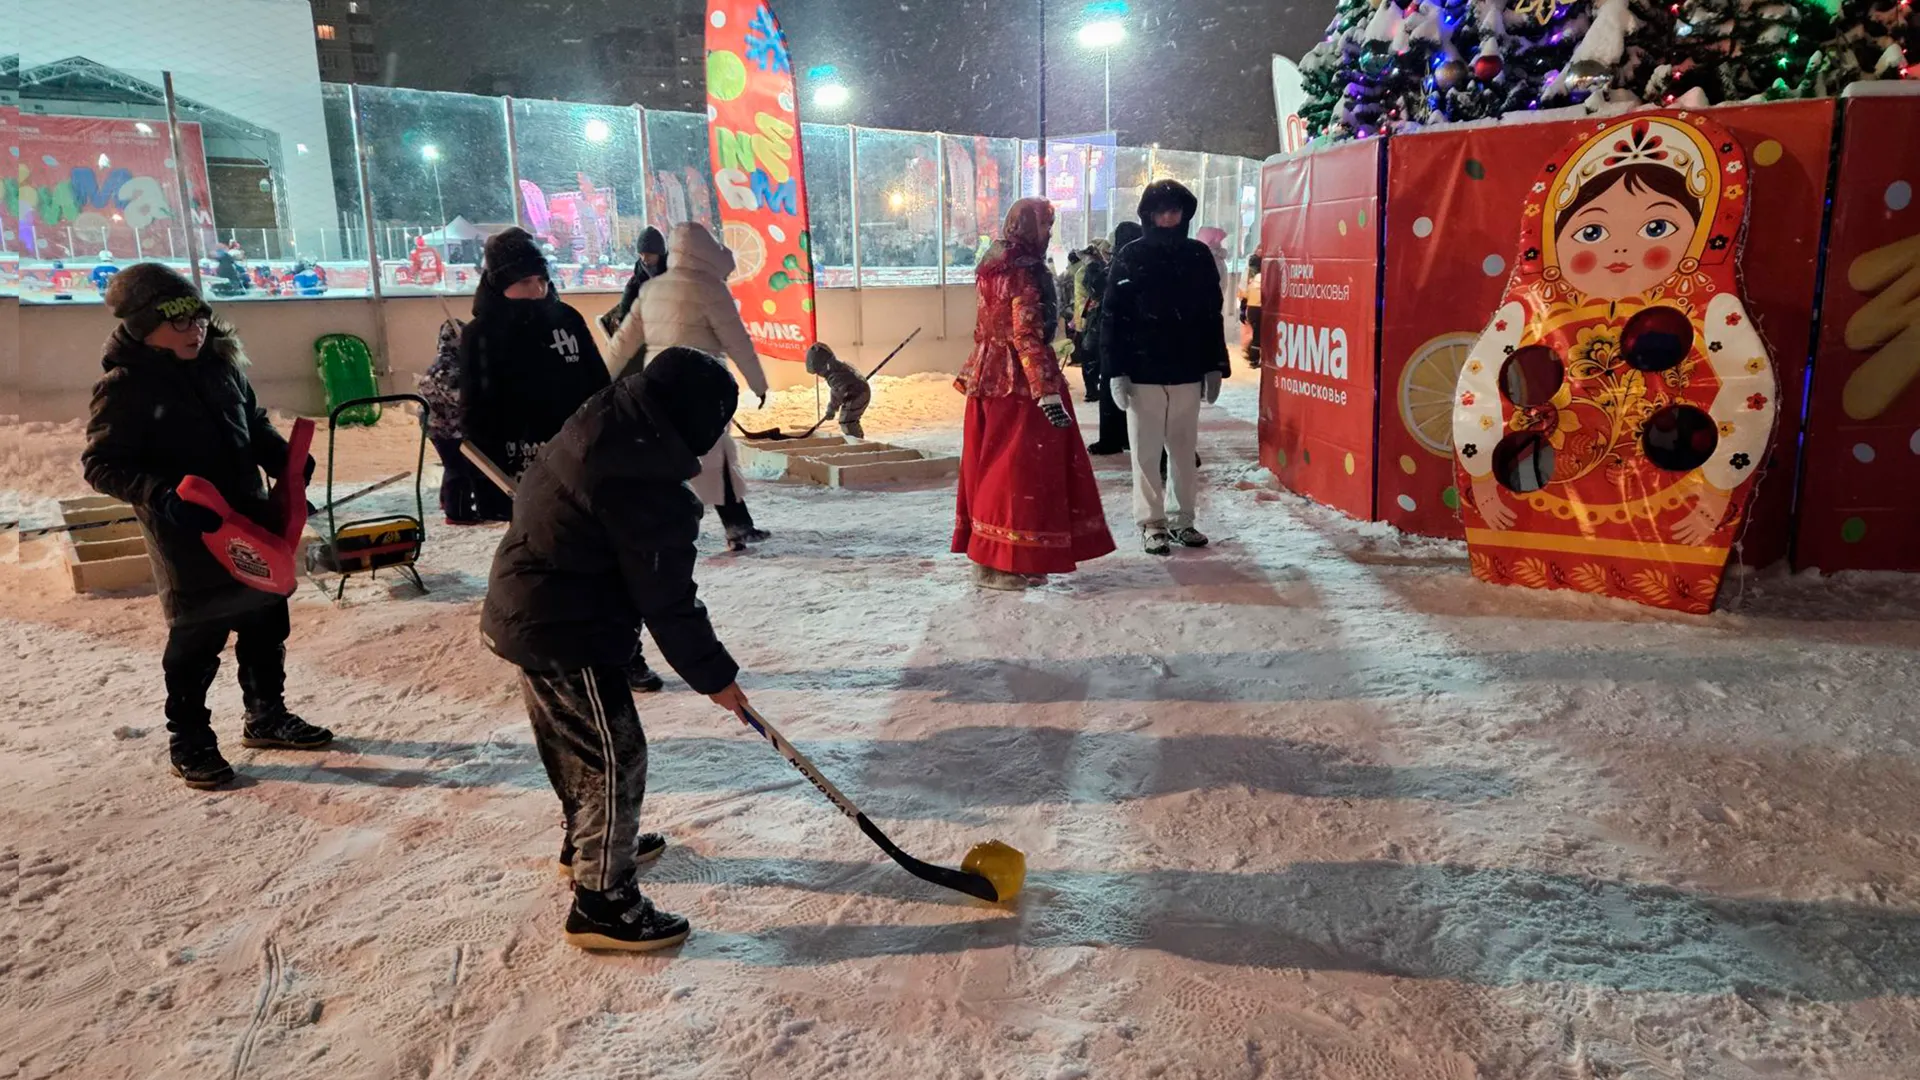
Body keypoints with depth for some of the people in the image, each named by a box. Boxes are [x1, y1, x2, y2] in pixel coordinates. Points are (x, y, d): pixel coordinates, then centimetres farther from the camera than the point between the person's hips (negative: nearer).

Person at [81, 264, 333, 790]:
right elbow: (101, 464, -12)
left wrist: (287, 460, -1)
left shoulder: (221, 364, 4)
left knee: (266, 622, 16)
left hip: (252, 522, 7)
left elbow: (255, 424, 17)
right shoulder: (124, 388, -13)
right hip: (188, 536, -6)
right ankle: (189, 741, 19)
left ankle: (267, 716, 33)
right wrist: (158, 492, -28)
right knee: (197, 638, 1)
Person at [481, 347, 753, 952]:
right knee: (616, 756, -1)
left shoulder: (603, 422, 2)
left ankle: (587, 842, 46)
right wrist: (712, 674, -9)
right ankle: (602, 902, 8)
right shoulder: (647, 484, -27)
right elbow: (666, 599, -20)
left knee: (575, 741, 26)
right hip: (564, 634, -10)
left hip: (523, 611, 10)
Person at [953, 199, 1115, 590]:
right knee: (1015, 466, -5)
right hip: (1018, 382, -9)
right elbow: (1026, 335, -22)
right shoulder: (1024, 272, -15)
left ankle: (1006, 557, 19)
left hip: (991, 377, 9)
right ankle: (995, 563, -1)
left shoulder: (995, 267, 13)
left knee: (996, 463, 11)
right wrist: (1047, 391, -24)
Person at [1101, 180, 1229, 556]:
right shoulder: (1131, 256, -1)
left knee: (1185, 451, 9)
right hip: (1143, 371, -3)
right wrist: (1117, 371, -10)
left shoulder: (1199, 255, 7)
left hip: (1187, 371, 3)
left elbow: (1212, 315, 10)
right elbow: (1114, 317, -4)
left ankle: (1181, 518, 21)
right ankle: (1152, 523, 13)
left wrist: (1215, 366, 6)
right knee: (1146, 452, 4)